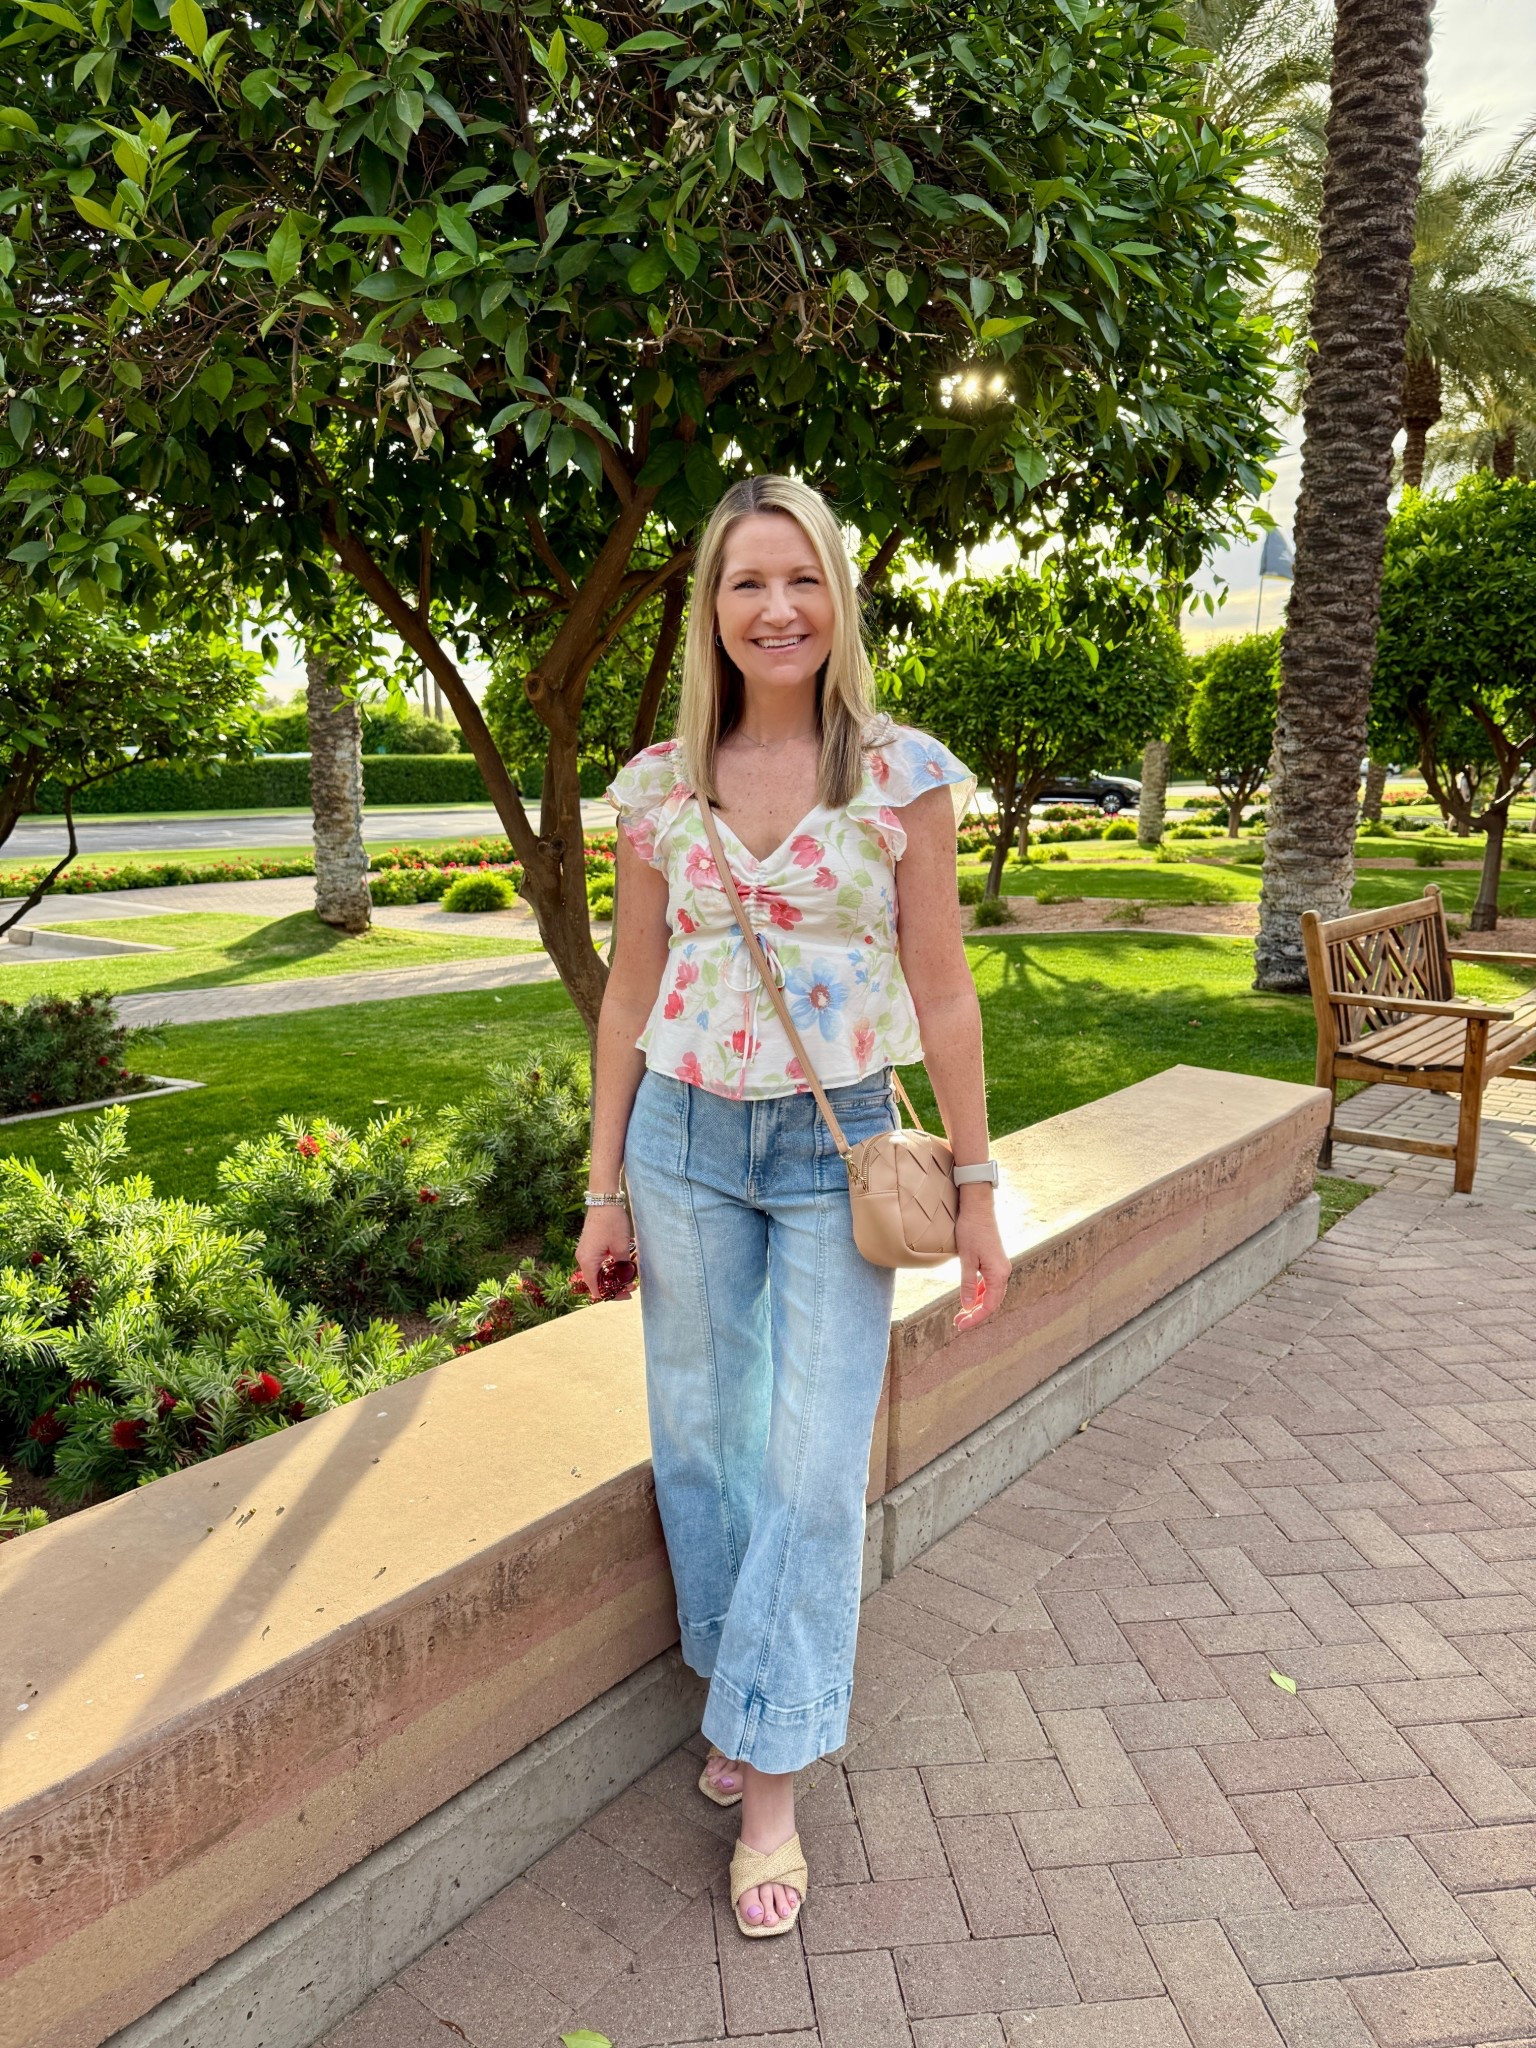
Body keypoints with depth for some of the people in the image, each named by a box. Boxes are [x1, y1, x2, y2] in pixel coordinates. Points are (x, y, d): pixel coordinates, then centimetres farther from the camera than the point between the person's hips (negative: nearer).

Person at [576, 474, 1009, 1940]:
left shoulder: (904, 773, -5)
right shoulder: (659, 786, 1)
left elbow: (941, 992, -3)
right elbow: (630, 993, 6)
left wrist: (974, 1188, -2)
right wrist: (606, 1186, 6)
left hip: (839, 1153, -2)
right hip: (685, 1142, 3)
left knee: (816, 1467, 2)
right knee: (703, 1437, 14)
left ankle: (774, 1784, 21)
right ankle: (744, 1690, 39)